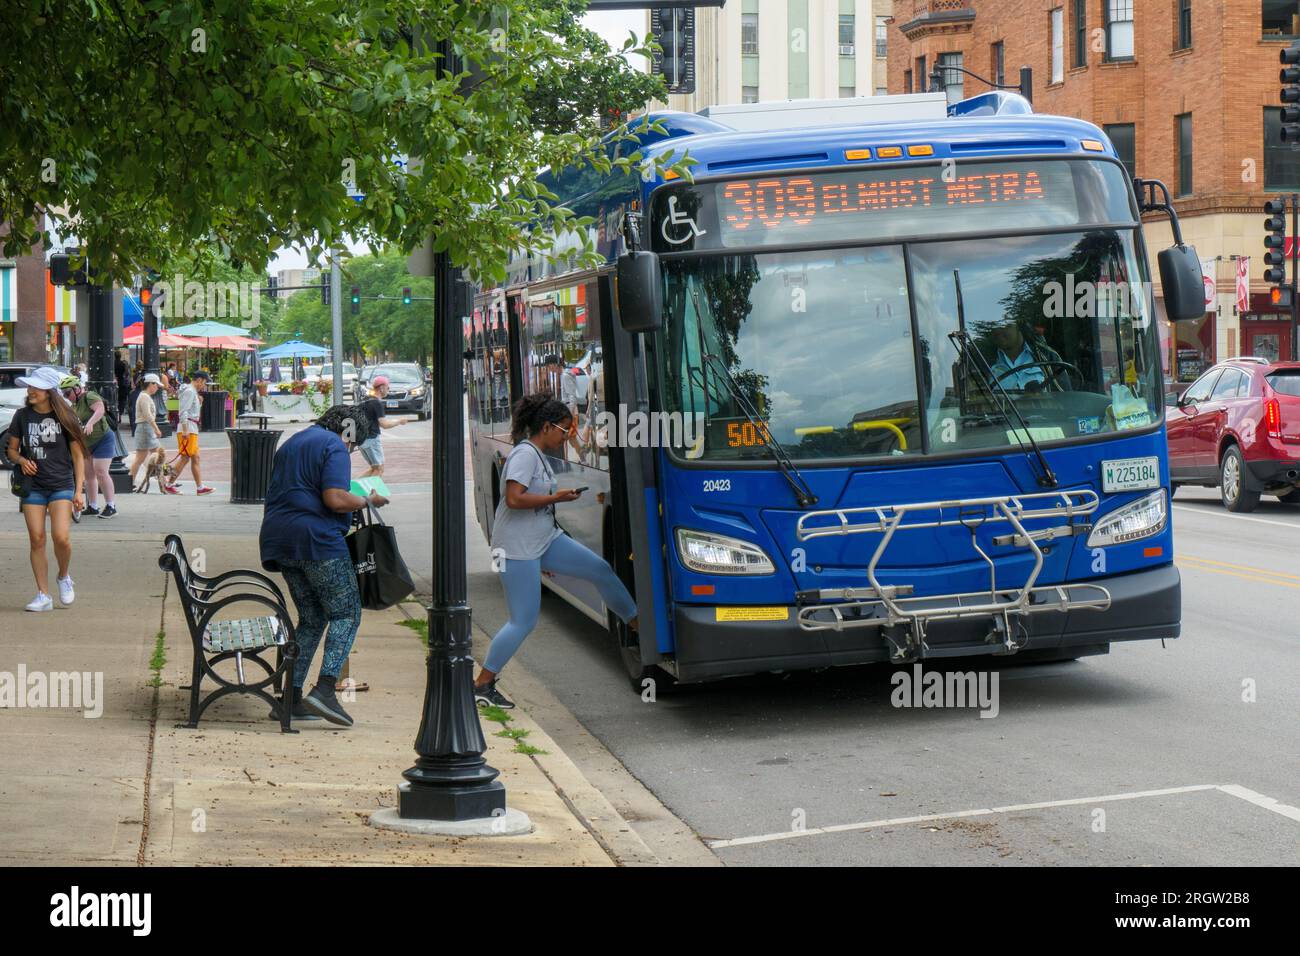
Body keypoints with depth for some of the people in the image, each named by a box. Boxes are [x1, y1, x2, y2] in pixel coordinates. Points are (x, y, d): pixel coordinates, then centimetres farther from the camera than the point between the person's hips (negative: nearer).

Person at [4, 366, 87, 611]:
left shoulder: (64, 417, -2)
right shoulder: (22, 416, 4)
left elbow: (78, 456, 2)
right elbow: (11, 449, 14)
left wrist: (78, 491, -2)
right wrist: (21, 460, -9)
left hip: (61, 485, -3)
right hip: (33, 485, 3)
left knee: (61, 537, -17)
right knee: (36, 540, -2)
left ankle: (64, 576, 13)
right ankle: (43, 595, 6)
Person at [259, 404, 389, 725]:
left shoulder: (291, 444, 24)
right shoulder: (335, 448, -5)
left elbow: (278, 495, 28)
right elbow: (336, 499, -17)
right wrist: (369, 501, -2)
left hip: (280, 540, 9)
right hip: (317, 539, -9)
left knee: (312, 618, 16)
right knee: (346, 614, -4)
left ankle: (292, 697, 10)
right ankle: (324, 689, -20)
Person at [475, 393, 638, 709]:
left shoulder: (540, 455, 14)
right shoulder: (525, 454, -16)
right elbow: (514, 499, -27)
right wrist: (557, 497, -17)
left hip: (545, 540, 10)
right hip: (518, 548, -10)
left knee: (601, 570, 9)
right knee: (523, 621, -7)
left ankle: (638, 623, 22)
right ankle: (482, 684, 1)